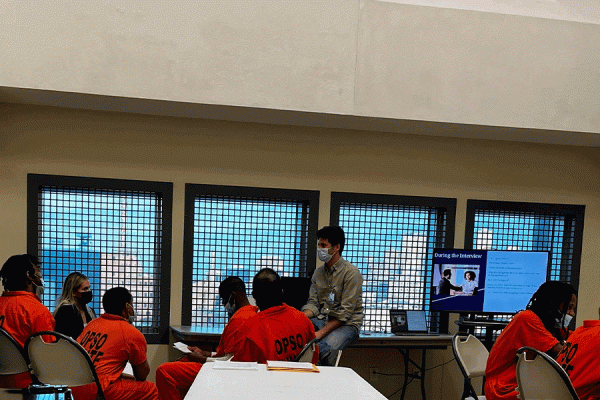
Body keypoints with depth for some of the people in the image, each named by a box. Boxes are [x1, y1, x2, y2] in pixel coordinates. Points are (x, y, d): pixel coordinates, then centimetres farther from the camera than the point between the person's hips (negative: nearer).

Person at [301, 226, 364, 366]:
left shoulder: (351, 273, -11)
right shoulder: (318, 272, 12)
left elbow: (345, 312, -16)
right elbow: (313, 303, 8)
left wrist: (321, 332, -21)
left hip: (347, 324, -6)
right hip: (321, 319, 6)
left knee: (324, 348, -37)